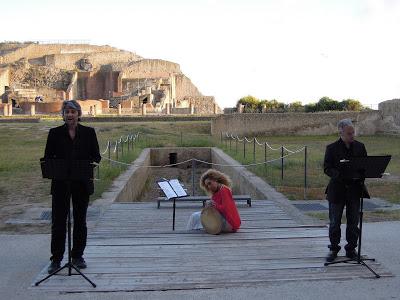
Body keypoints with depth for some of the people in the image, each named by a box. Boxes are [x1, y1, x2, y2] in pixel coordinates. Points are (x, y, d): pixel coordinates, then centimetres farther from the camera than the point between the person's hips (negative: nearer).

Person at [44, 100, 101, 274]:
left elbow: (96, 156, 4)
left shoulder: (89, 132, 4)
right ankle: (56, 259, 9)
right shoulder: (55, 133, 3)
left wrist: (91, 163, -17)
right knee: (58, 220, 0)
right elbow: (47, 157, 3)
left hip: (82, 183, 1)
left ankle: (78, 256, 22)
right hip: (60, 183, -1)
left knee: (80, 220, 9)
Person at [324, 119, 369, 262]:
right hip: (337, 190, -2)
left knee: (353, 222, 8)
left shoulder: (360, 147, 7)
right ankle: (334, 249, 20)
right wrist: (340, 174, -24)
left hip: (355, 188, 3)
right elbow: (327, 168, -7)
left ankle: (351, 249, 21)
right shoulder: (332, 148, -3)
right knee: (334, 222, 6)